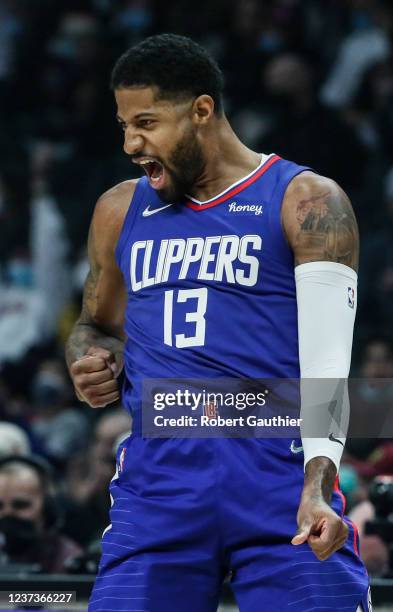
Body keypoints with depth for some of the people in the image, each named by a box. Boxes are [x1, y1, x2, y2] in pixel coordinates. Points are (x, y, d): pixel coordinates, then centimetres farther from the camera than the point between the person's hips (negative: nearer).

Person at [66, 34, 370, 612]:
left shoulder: (305, 201, -1)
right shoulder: (121, 211, 15)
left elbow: (327, 360, -8)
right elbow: (96, 325, 30)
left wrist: (318, 486, -21)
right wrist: (93, 364, 5)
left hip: (281, 481, -4)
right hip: (157, 484, 4)